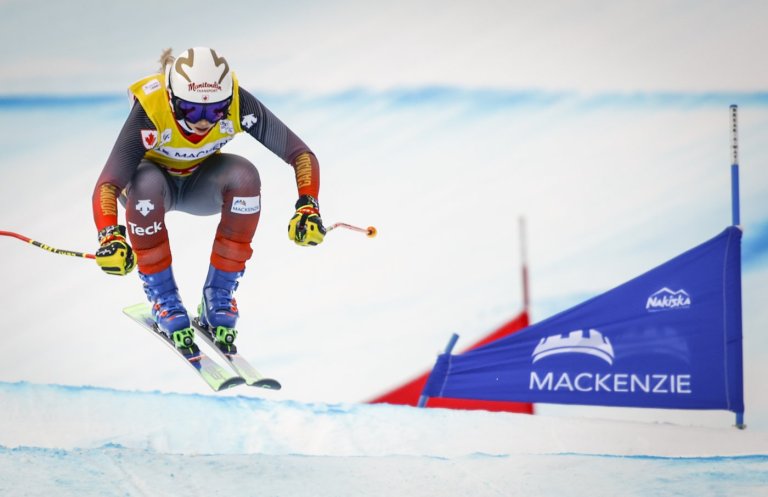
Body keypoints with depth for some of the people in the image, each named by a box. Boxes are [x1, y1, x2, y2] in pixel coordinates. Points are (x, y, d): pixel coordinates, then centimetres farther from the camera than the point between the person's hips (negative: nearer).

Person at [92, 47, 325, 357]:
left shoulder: (238, 104, -30)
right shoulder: (150, 109, -36)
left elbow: (300, 154, -27)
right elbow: (106, 187, -42)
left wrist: (307, 207, -43)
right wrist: (110, 237, -60)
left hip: (201, 184, 2)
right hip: (153, 176, -2)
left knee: (244, 176, -31)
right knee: (146, 184, -37)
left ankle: (219, 296, -15)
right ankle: (162, 298, -18)